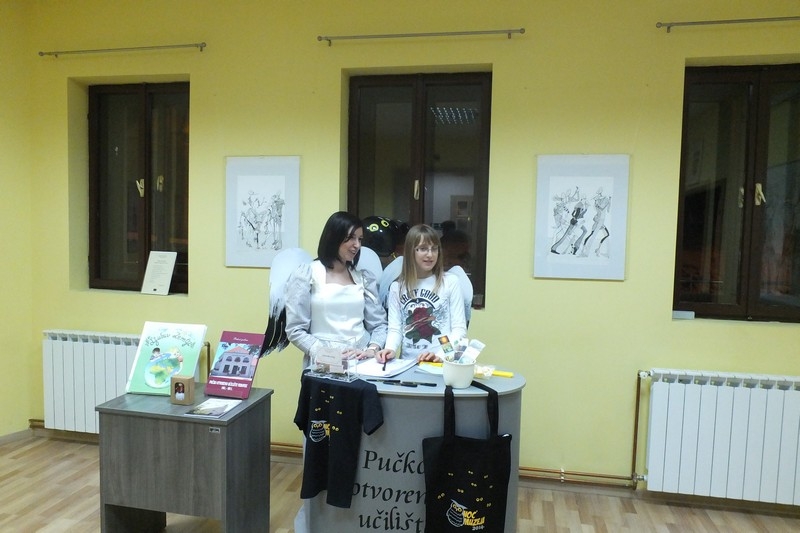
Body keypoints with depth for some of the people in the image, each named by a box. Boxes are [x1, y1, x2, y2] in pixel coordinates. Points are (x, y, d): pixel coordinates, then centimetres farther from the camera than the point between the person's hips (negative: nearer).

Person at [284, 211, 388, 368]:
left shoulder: (364, 278, 14)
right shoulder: (306, 274, 2)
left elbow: (379, 324, 11)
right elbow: (295, 330, -2)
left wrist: (372, 350, -7)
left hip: (361, 361, 3)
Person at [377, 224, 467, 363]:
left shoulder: (451, 282, 2)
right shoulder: (397, 287, 11)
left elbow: (459, 329, -1)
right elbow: (395, 329, 8)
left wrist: (440, 355, -16)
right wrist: (390, 349, -13)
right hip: (408, 364, 2)